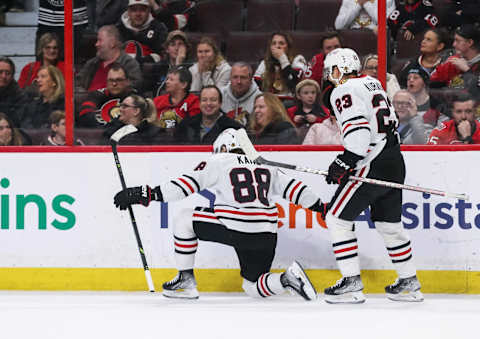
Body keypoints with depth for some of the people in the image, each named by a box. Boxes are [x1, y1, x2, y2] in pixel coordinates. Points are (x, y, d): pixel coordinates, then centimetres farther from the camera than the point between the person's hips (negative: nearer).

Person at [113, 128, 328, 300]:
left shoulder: (218, 162, 9)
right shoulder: (266, 167, 23)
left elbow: (185, 185, 1)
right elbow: (292, 187, 21)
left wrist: (145, 194, 1)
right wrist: (321, 207, 34)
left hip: (233, 229, -5)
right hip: (266, 236, 5)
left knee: (184, 225, 17)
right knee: (252, 288, 18)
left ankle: (186, 280, 14)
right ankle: (287, 278, -11)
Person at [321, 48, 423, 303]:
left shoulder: (344, 92, -9)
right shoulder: (372, 83, 18)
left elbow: (359, 132, -22)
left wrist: (344, 163, -19)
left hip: (373, 165, -9)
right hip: (394, 160, 9)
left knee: (338, 219, -4)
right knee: (389, 223, 19)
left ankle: (351, 283, -8)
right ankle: (409, 282, 23)